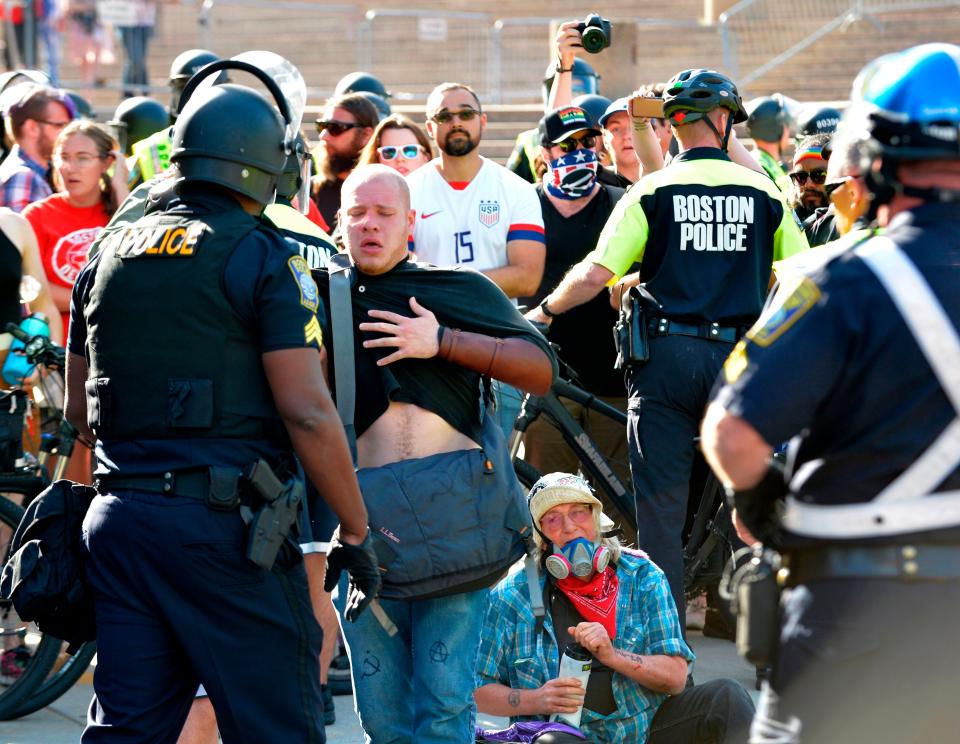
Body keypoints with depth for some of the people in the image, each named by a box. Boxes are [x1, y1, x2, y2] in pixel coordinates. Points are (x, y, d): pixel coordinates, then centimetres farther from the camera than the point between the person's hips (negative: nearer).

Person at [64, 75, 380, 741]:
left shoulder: (111, 254, 13)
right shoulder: (264, 259, -6)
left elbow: (79, 409, 20)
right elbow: (307, 412, -13)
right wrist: (356, 535, -6)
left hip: (118, 519, 6)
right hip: (223, 523, -6)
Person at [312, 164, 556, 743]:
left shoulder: (460, 290, 9)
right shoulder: (322, 298, 14)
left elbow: (543, 369, 0)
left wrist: (442, 342, -8)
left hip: (452, 508, -2)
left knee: (445, 692, -7)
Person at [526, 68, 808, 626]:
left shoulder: (650, 192, -1)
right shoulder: (764, 192, 4)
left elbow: (594, 274, -7)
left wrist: (543, 311, 9)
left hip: (666, 354, -1)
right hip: (739, 358, 1)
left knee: (660, 507, 3)